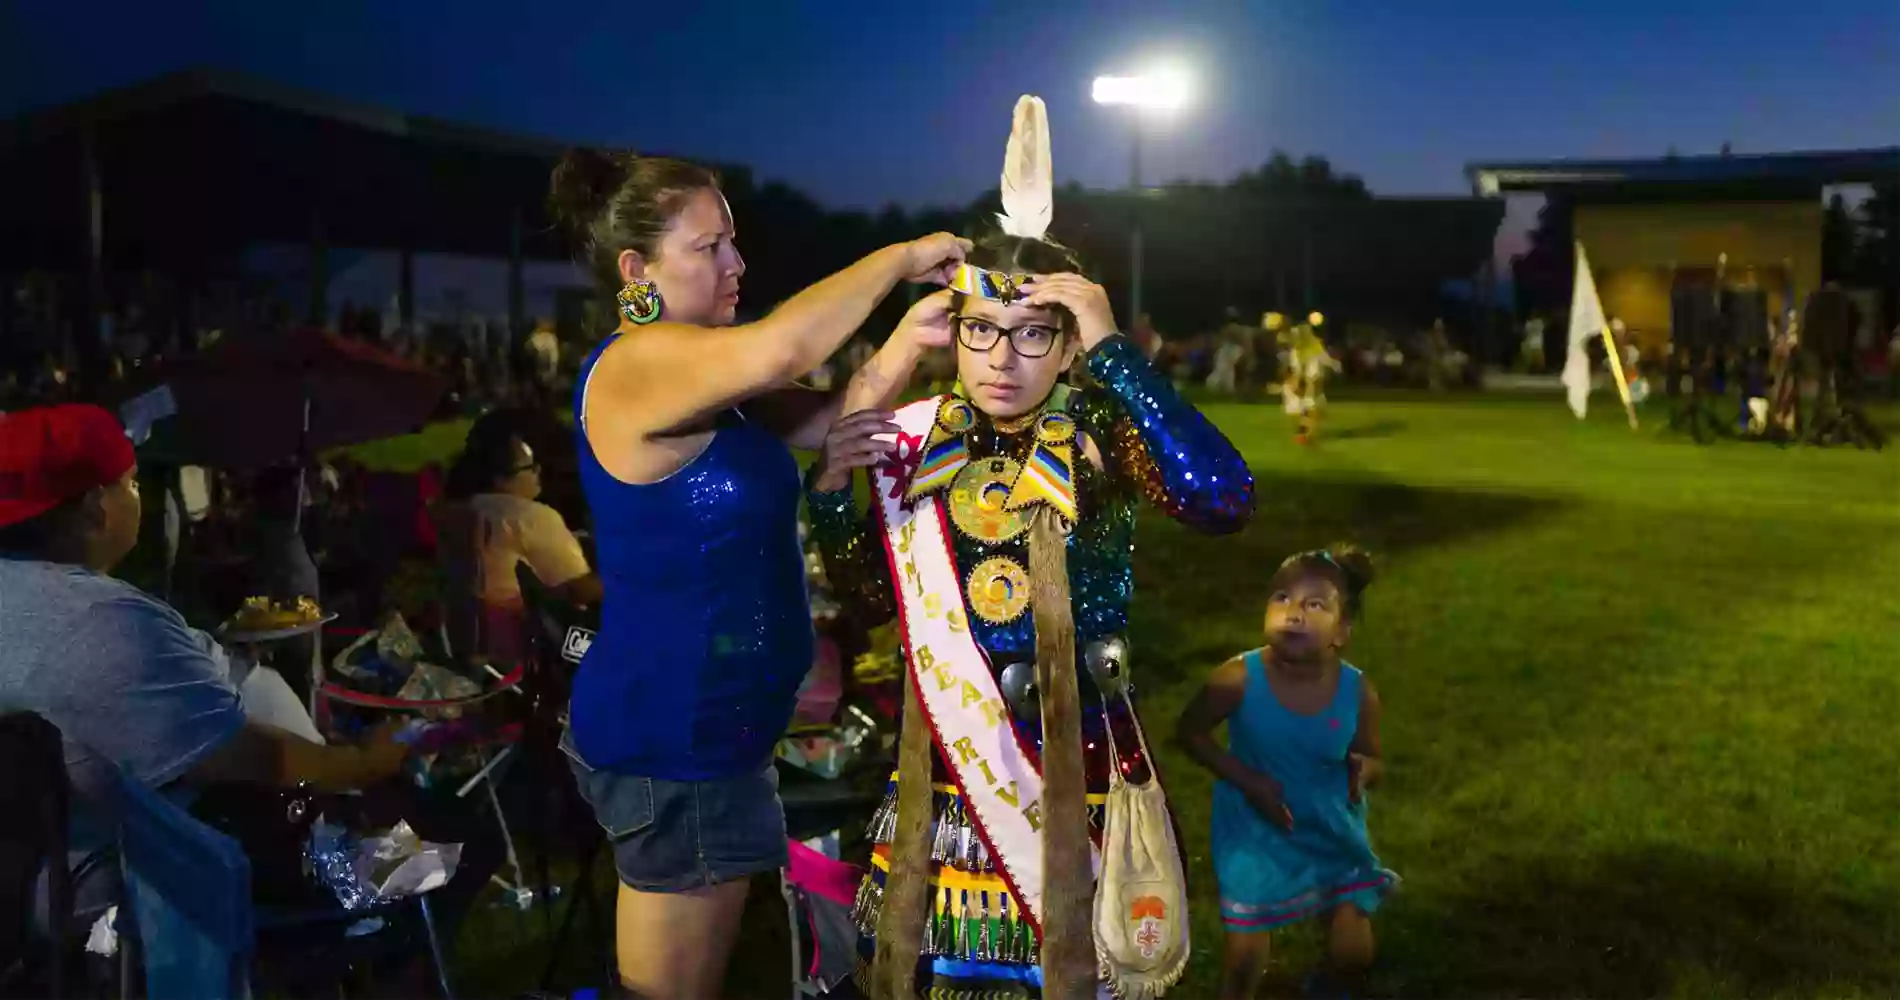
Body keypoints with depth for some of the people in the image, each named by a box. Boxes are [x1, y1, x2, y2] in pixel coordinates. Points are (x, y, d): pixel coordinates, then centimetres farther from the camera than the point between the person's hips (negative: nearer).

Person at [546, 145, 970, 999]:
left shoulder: (703, 381, 10)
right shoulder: (636, 366, -21)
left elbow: (834, 420, 7)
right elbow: (781, 349, -39)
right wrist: (899, 256, -23)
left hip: (701, 726, 10)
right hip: (668, 737, -10)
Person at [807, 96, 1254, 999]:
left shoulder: (1098, 434, -13)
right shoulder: (922, 440, -1)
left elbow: (1223, 501, -33)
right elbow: (868, 601, 6)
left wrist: (1113, 351, -31)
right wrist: (832, 489, -11)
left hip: (1071, 756, -3)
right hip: (944, 757, 4)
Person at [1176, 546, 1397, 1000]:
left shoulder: (1358, 692, -20)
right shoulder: (1240, 678, -26)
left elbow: (1374, 760, -3)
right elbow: (1189, 732, -11)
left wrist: (1362, 770, -27)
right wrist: (1249, 781, -21)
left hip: (1334, 829, 2)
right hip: (1255, 829, -2)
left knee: (1353, 950, 12)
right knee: (1245, 949, 5)